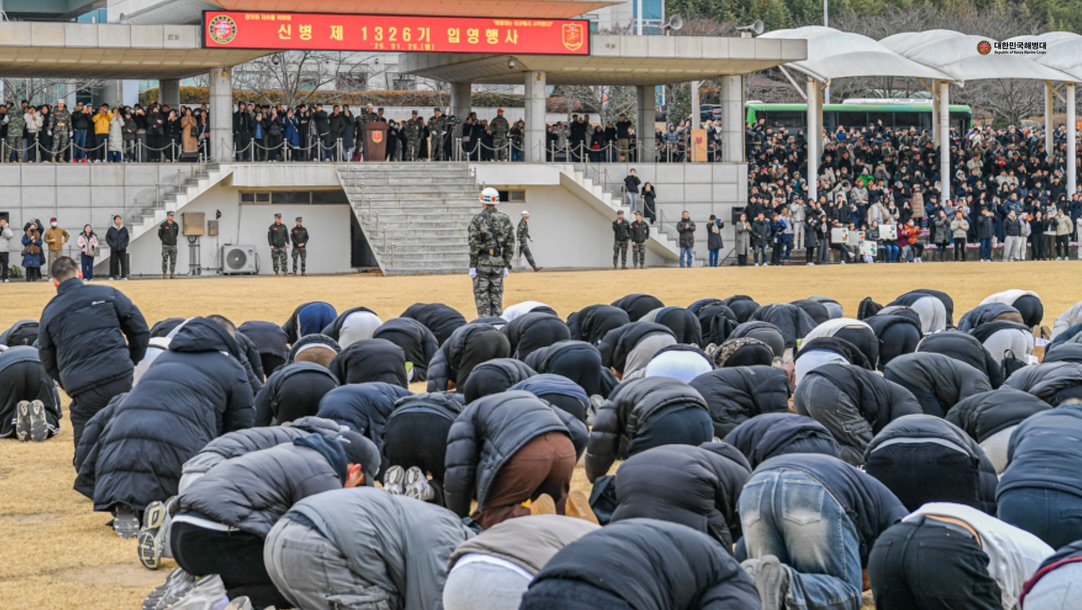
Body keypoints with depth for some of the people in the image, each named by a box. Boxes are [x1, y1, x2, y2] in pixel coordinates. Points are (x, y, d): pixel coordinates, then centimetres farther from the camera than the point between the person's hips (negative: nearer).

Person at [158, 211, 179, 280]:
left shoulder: (175, 225, 4)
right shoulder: (163, 225, -9)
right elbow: (159, 234, 4)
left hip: (173, 245, 4)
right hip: (165, 245, -4)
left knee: (173, 260, 3)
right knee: (165, 260, -5)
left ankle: (172, 274, 8)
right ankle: (164, 274, -1)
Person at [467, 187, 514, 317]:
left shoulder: (477, 220, -8)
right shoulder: (505, 219, 4)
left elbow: (474, 244, -11)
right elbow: (510, 244, 5)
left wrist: (472, 266, -7)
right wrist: (507, 266, 10)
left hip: (482, 262, -4)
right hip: (499, 262, 4)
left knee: (481, 296, 1)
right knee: (497, 296, 9)